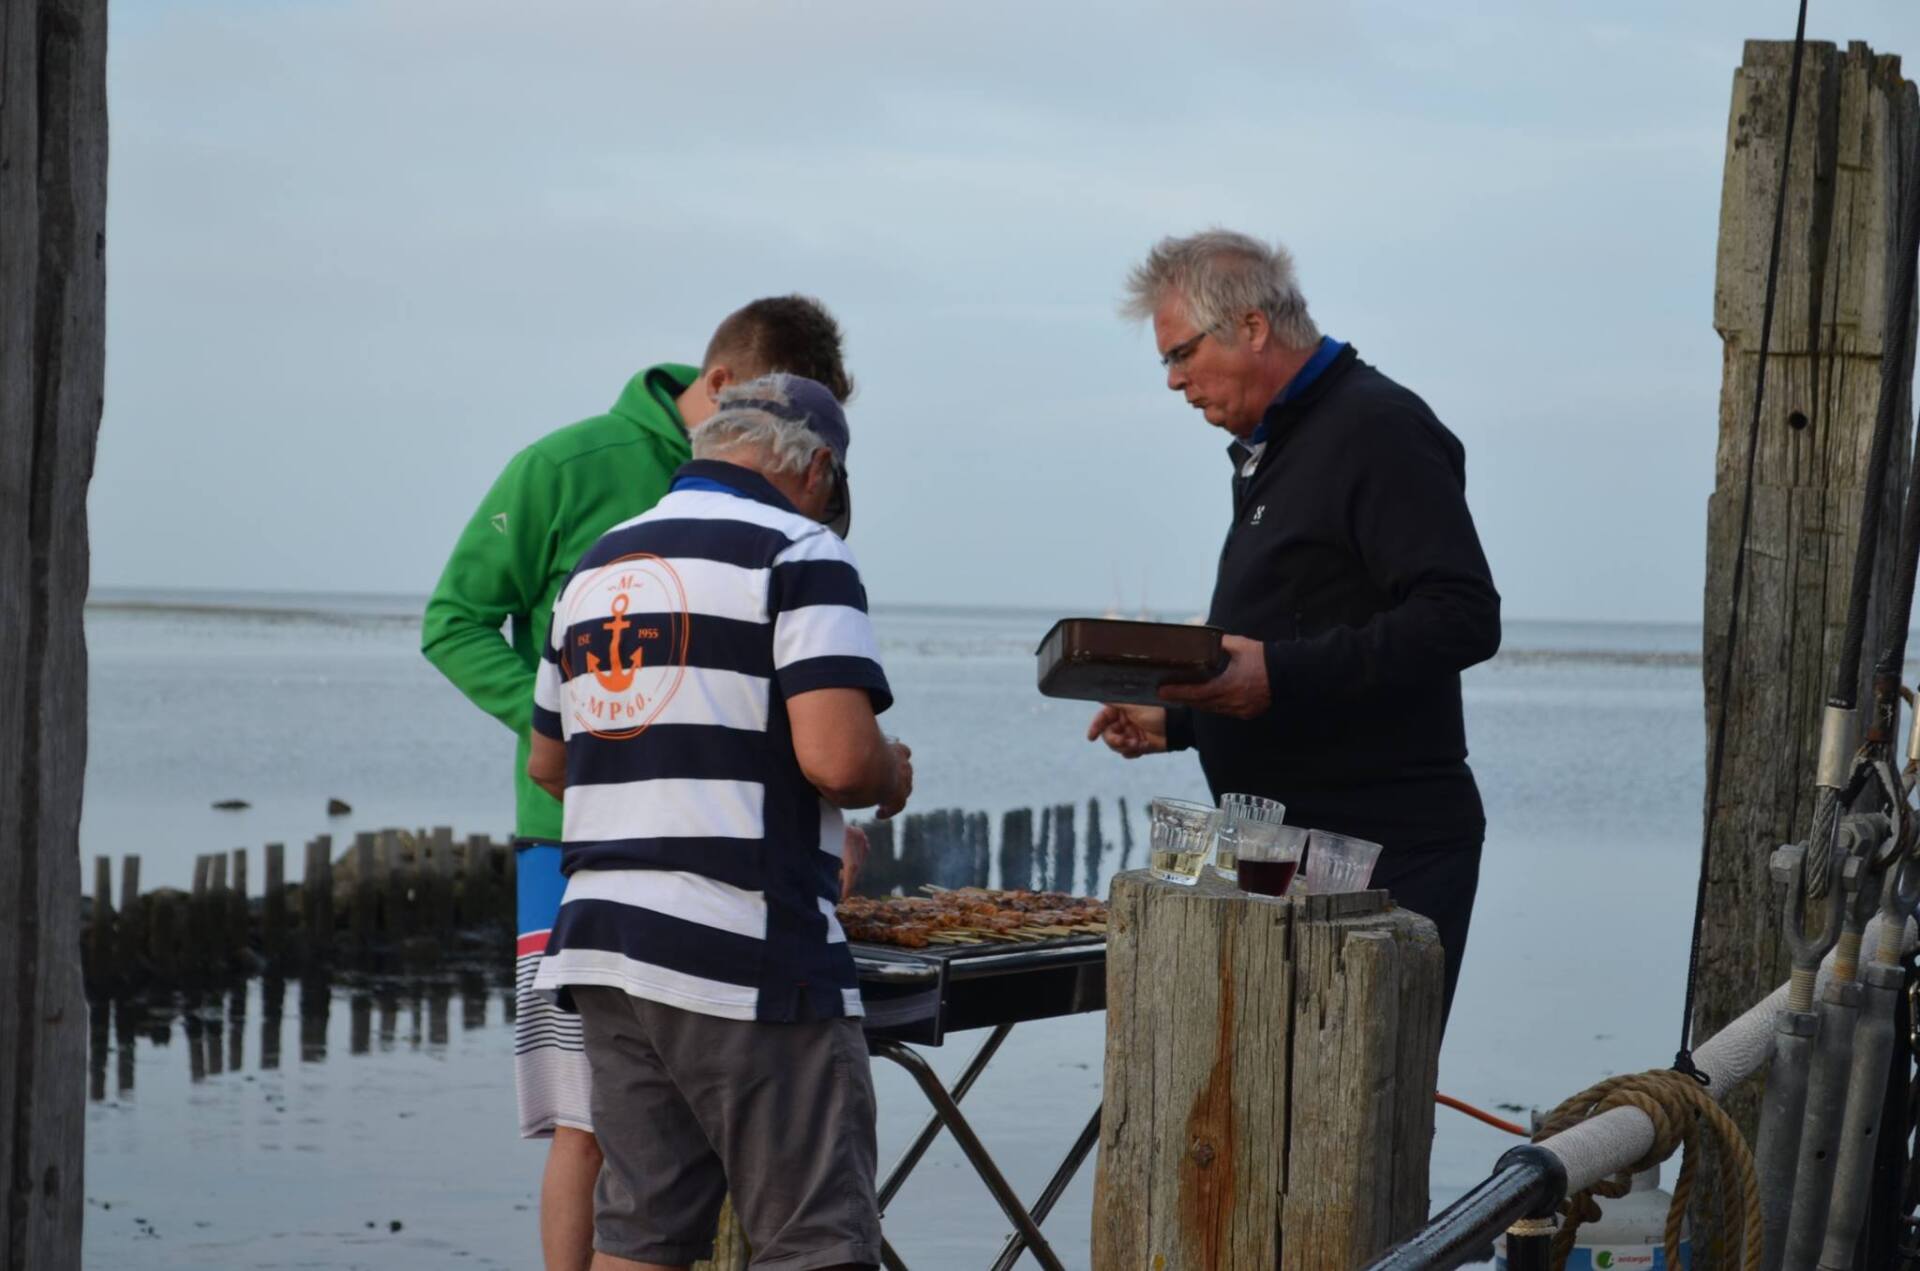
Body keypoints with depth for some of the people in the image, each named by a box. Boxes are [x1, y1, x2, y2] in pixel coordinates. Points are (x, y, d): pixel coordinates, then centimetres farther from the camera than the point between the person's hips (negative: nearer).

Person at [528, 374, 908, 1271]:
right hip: (746, 959, -7)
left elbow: (547, 764, 26)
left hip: (602, 943, 7)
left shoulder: (597, 567, 18)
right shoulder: (798, 556, -6)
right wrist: (892, 777, 3)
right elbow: (836, 757, -18)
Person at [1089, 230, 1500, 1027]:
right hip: (1291, 844, 9)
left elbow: (1462, 619, -21)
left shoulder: (1379, 430, -10)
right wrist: (1174, 719, 15)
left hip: (1382, 849, -9)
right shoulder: (1270, 451, 21)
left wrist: (1281, 675, -25)